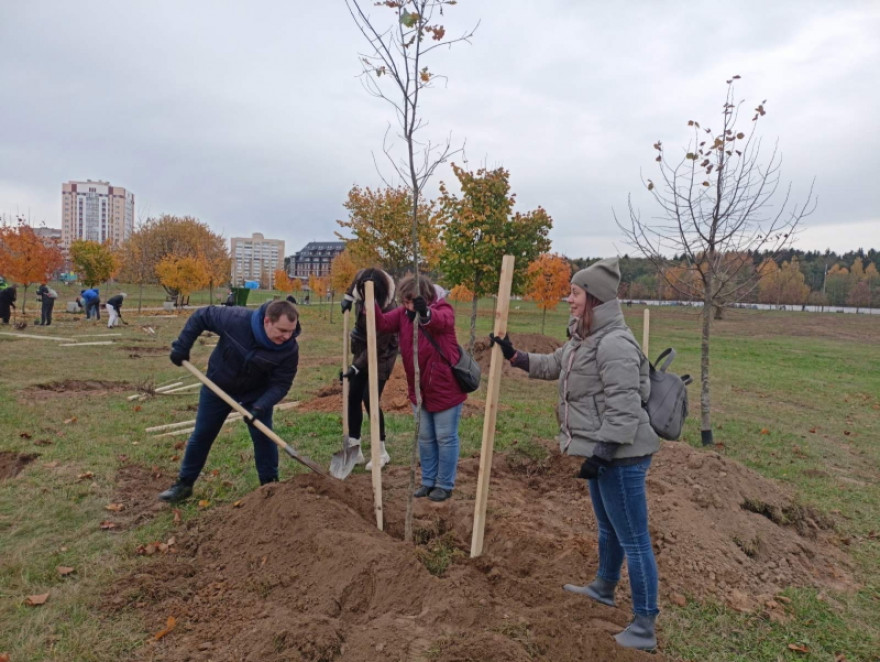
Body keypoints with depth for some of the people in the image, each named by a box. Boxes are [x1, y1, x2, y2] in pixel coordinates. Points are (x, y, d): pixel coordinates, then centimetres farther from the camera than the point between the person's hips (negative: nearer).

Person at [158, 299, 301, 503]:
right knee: (201, 436, 9)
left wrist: (260, 407, -37)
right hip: (217, 386, 0)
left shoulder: (289, 349, -30)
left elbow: (281, 384, -23)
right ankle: (184, 484, 25)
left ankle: (270, 484, 16)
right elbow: (201, 316, -18)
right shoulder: (236, 319, -35)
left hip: (257, 393, 0)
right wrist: (181, 346, -17)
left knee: (263, 437, -2)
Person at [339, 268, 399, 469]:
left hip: (382, 355, -7)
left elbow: (377, 347, -30)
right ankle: (354, 449, 11)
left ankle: (381, 452, 1)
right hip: (362, 349, 8)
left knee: (369, 399, -14)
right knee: (352, 397, 4)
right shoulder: (362, 280, -17)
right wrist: (348, 297, -1)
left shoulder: (387, 311, -35)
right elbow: (356, 276, 11)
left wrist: (355, 368, -31)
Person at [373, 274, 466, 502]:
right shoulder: (403, 313, 1)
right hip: (419, 390, 6)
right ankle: (428, 481, 30)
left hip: (446, 389, -6)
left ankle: (445, 485, 19)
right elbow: (382, 324, -10)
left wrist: (425, 313, -63)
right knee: (425, 438, 16)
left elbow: (442, 321, -41)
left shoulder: (443, 309, -17)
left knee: (446, 438, 5)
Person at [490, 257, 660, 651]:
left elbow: (624, 408, -26)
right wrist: (512, 355, 20)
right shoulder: (583, 339, 11)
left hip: (621, 456, -11)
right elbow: (551, 366, 26)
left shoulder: (614, 343, -22)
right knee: (607, 527, 28)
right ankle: (603, 588, 49)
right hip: (603, 452, 11)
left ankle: (644, 629, 12)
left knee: (633, 540, 0)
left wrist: (602, 453, -26)